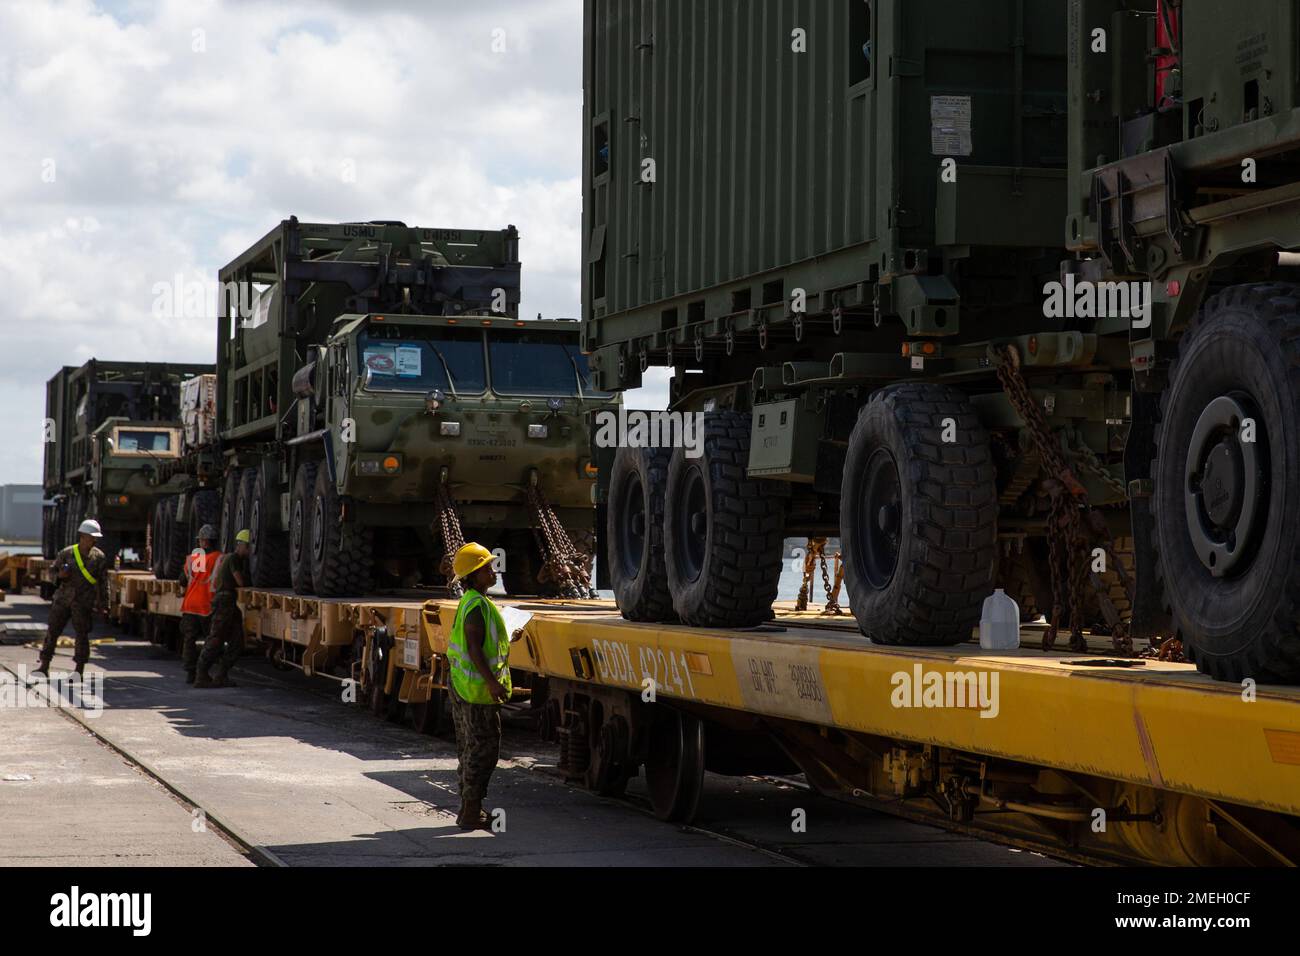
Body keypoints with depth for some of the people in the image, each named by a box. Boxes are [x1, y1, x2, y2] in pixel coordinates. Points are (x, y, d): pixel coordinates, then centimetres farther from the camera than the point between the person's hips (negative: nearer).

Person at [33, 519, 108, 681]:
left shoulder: (99, 557, -1)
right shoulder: (67, 553, 1)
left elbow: (102, 583, 2)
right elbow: (53, 572, 12)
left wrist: (101, 605, 0)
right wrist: (60, 575, -12)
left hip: (84, 601, -2)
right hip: (63, 597, 2)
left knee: (82, 634, -3)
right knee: (52, 631, 1)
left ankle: (79, 671, 5)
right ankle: (44, 667, 7)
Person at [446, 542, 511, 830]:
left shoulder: (470, 602, 14)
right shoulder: (477, 605, -18)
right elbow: (474, 648, -24)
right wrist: (492, 681, -27)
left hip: (463, 685, 11)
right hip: (476, 687, -11)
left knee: (471, 749, 15)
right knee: (483, 749, -7)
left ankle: (469, 810, 22)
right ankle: (471, 814, -5)